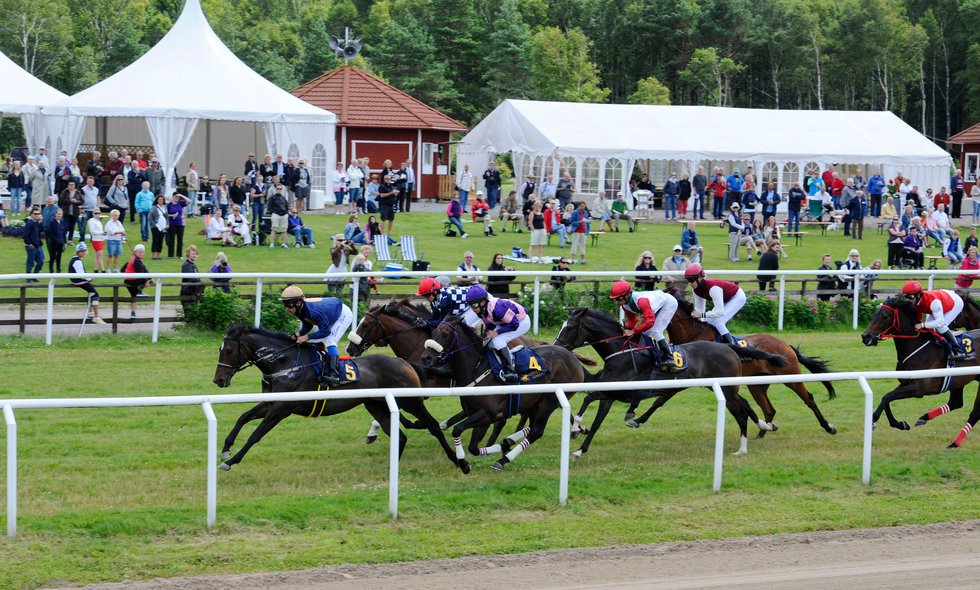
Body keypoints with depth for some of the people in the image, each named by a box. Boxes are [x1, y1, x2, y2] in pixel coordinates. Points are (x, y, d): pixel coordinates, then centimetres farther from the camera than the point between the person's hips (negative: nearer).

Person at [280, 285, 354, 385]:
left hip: (344, 314, -9)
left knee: (330, 341, -22)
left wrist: (307, 337, -34)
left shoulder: (313, 311, -43)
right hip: (330, 316, 9)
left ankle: (334, 374, -19)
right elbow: (307, 326, -2)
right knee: (315, 342, 4)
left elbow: (325, 331, -35)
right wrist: (300, 334, -22)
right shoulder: (299, 310, -18)